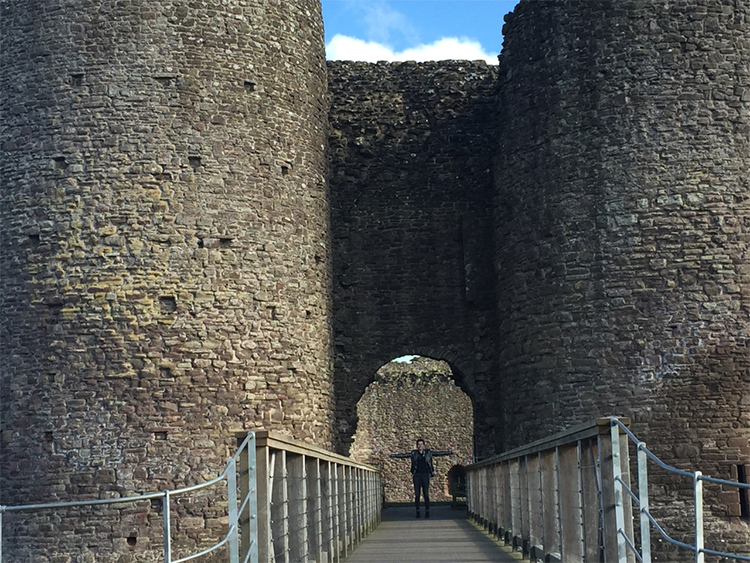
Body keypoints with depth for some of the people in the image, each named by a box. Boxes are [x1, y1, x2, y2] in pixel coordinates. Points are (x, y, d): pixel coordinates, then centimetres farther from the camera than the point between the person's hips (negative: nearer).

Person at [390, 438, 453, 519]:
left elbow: (439, 453, 11)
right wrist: (394, 455, 9)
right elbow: (404, 455, 11)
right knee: (417, 494, 1)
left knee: (426, 494, -3)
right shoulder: (413, 453, 8)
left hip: (425, 475, -1)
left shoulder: (428, 452, 8)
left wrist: (449, 452, 9)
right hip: (416, 475, 1)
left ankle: (427, 511, 4)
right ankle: (418, 511, 6)